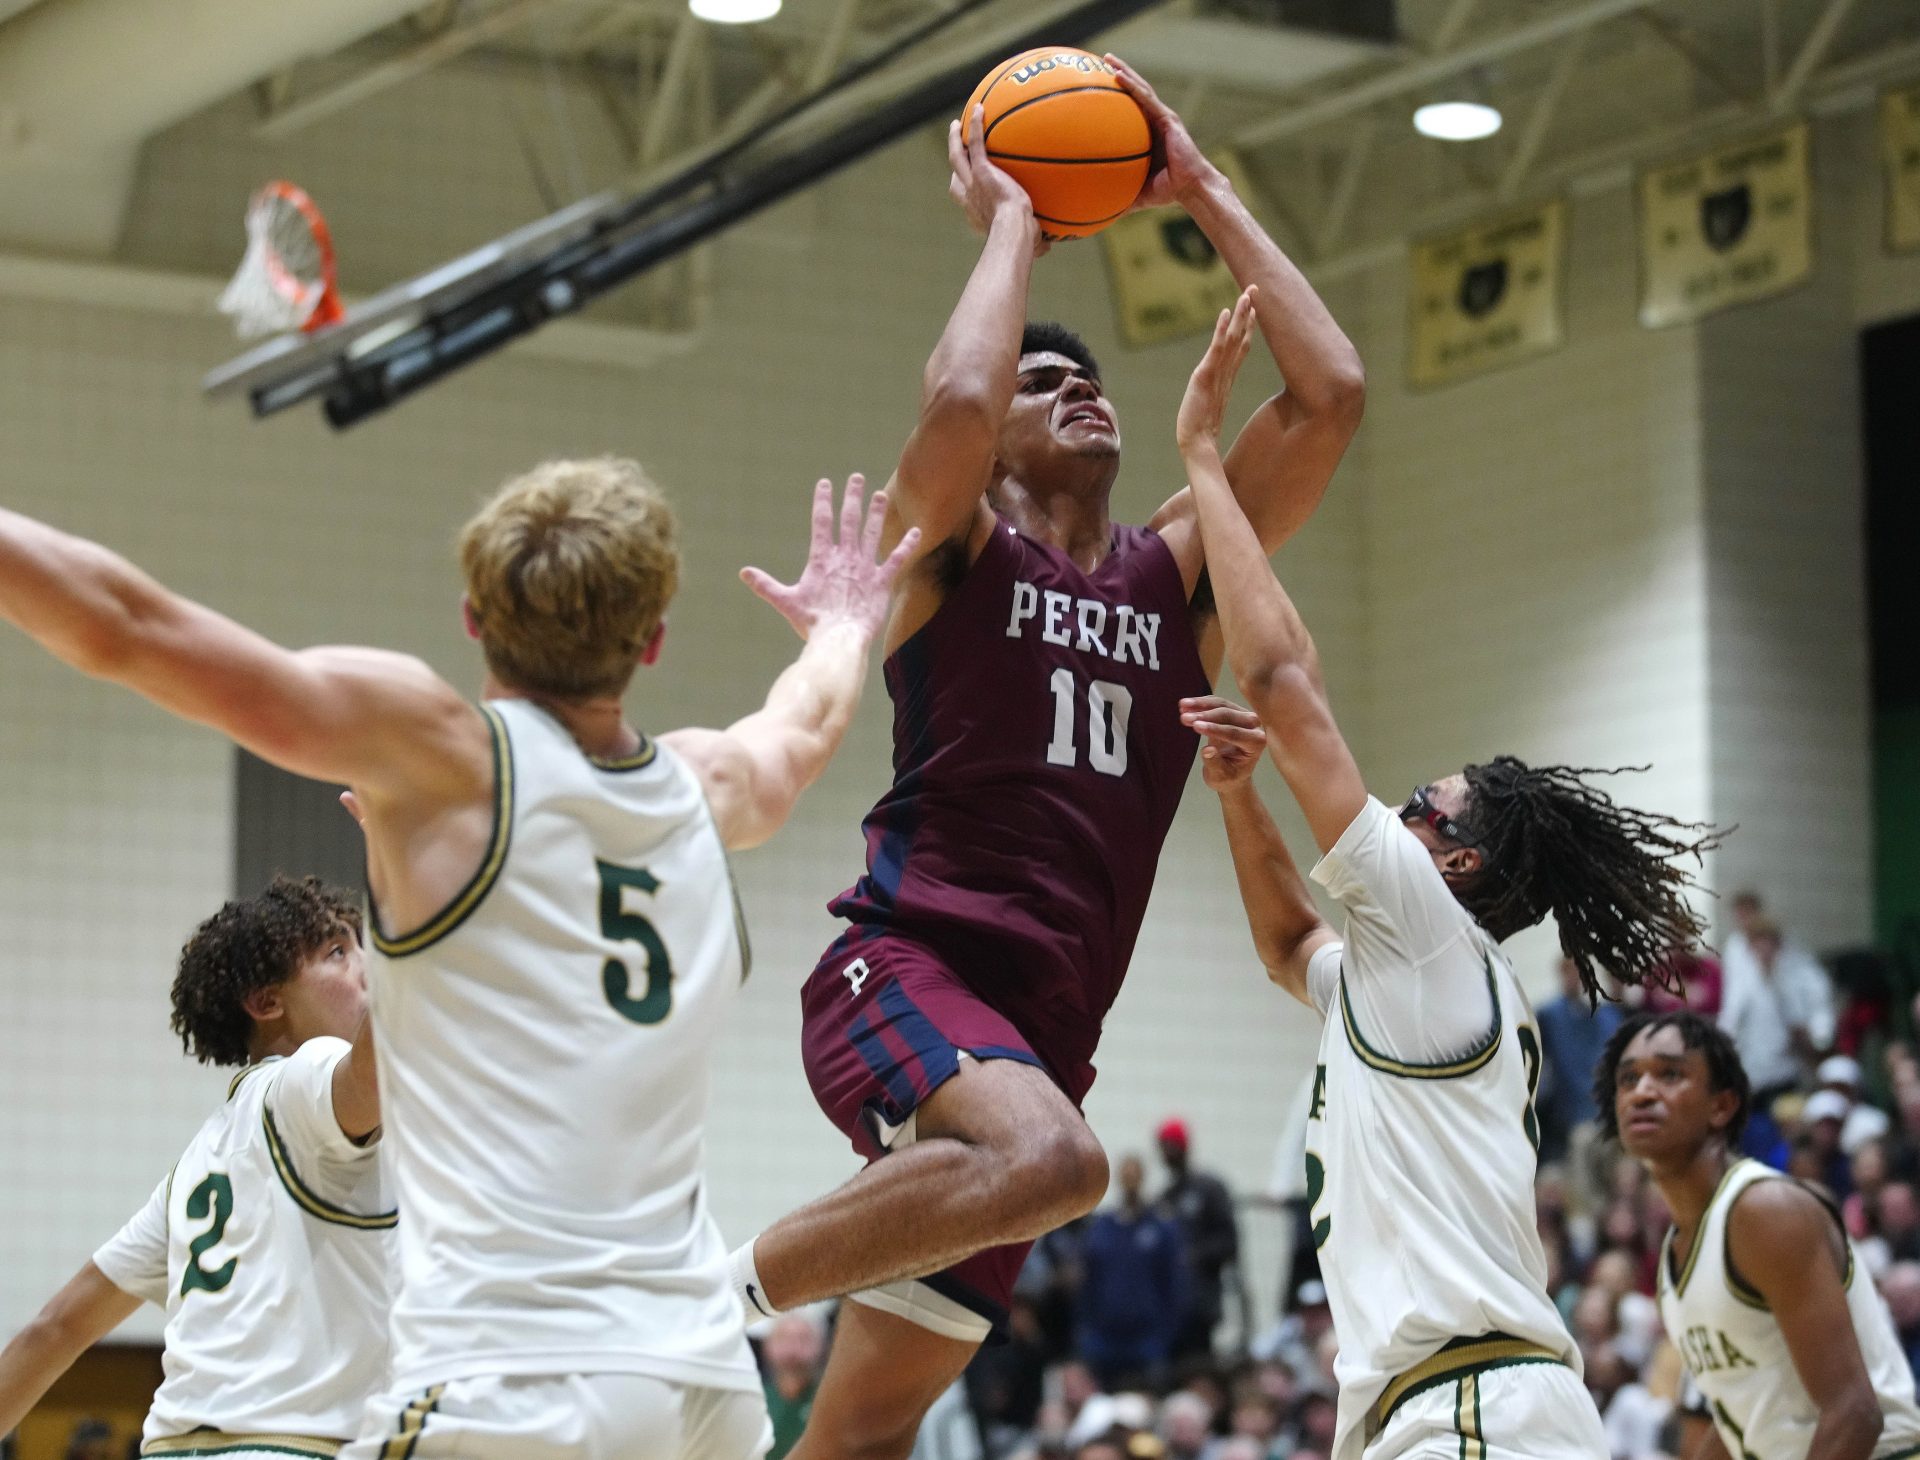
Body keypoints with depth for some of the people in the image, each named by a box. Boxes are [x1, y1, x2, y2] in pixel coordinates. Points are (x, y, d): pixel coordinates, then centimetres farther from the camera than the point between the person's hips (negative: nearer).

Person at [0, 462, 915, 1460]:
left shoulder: (441, 752, -2)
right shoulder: (706, 787, 16)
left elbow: (123, 628, -5)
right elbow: (803, 727, 42)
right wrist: (843, 627, 63)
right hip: (706, 1378, 7)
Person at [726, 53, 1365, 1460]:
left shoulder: (1176, 570, 17)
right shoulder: (953, 548, 4)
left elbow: (1329, 395, 9)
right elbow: (956, 401, -19)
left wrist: (1205, 193, 11)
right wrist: (1009, 220, -2)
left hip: (1039, 1029, 6)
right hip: (905, 970, -6)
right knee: (1056, 1160, -37)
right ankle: (710, 1299, -23)